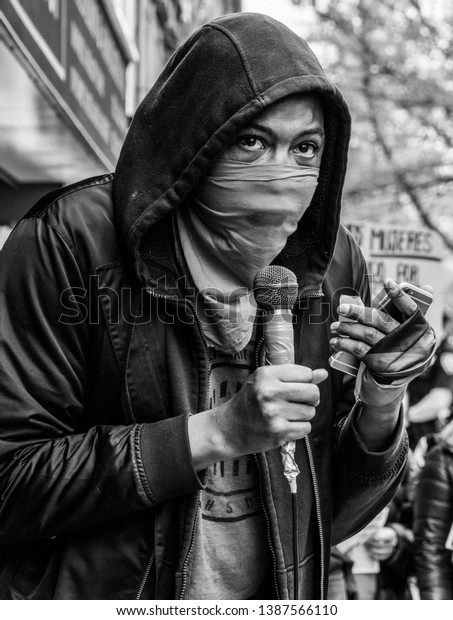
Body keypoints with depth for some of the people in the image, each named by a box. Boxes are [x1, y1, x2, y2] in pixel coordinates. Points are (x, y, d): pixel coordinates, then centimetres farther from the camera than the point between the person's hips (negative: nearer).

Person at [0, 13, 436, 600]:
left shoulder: (333, 263, -7)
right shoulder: (71, 241, -19)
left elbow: (330, 516, -1)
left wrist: (381, 404, -20)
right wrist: (217, 432, -27)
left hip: (275, 599, 4)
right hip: (100, 594, -3)